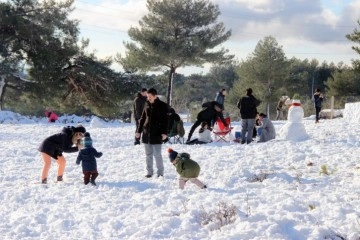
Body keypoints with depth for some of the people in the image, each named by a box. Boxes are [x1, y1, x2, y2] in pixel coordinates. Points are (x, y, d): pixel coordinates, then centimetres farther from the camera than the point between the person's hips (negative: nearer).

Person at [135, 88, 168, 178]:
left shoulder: (162, 105, -5)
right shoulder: (147, 104, 8)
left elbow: (165, 120, -7)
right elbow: (142, 118, 14)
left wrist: (164, 132, -14)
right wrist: (139, 130, 11)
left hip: (157, 133, -5)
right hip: (146, 132, 5)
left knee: (157, 154, -4)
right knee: (148, 154, 9)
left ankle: (160, 172, 9)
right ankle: (149, 172, 16)